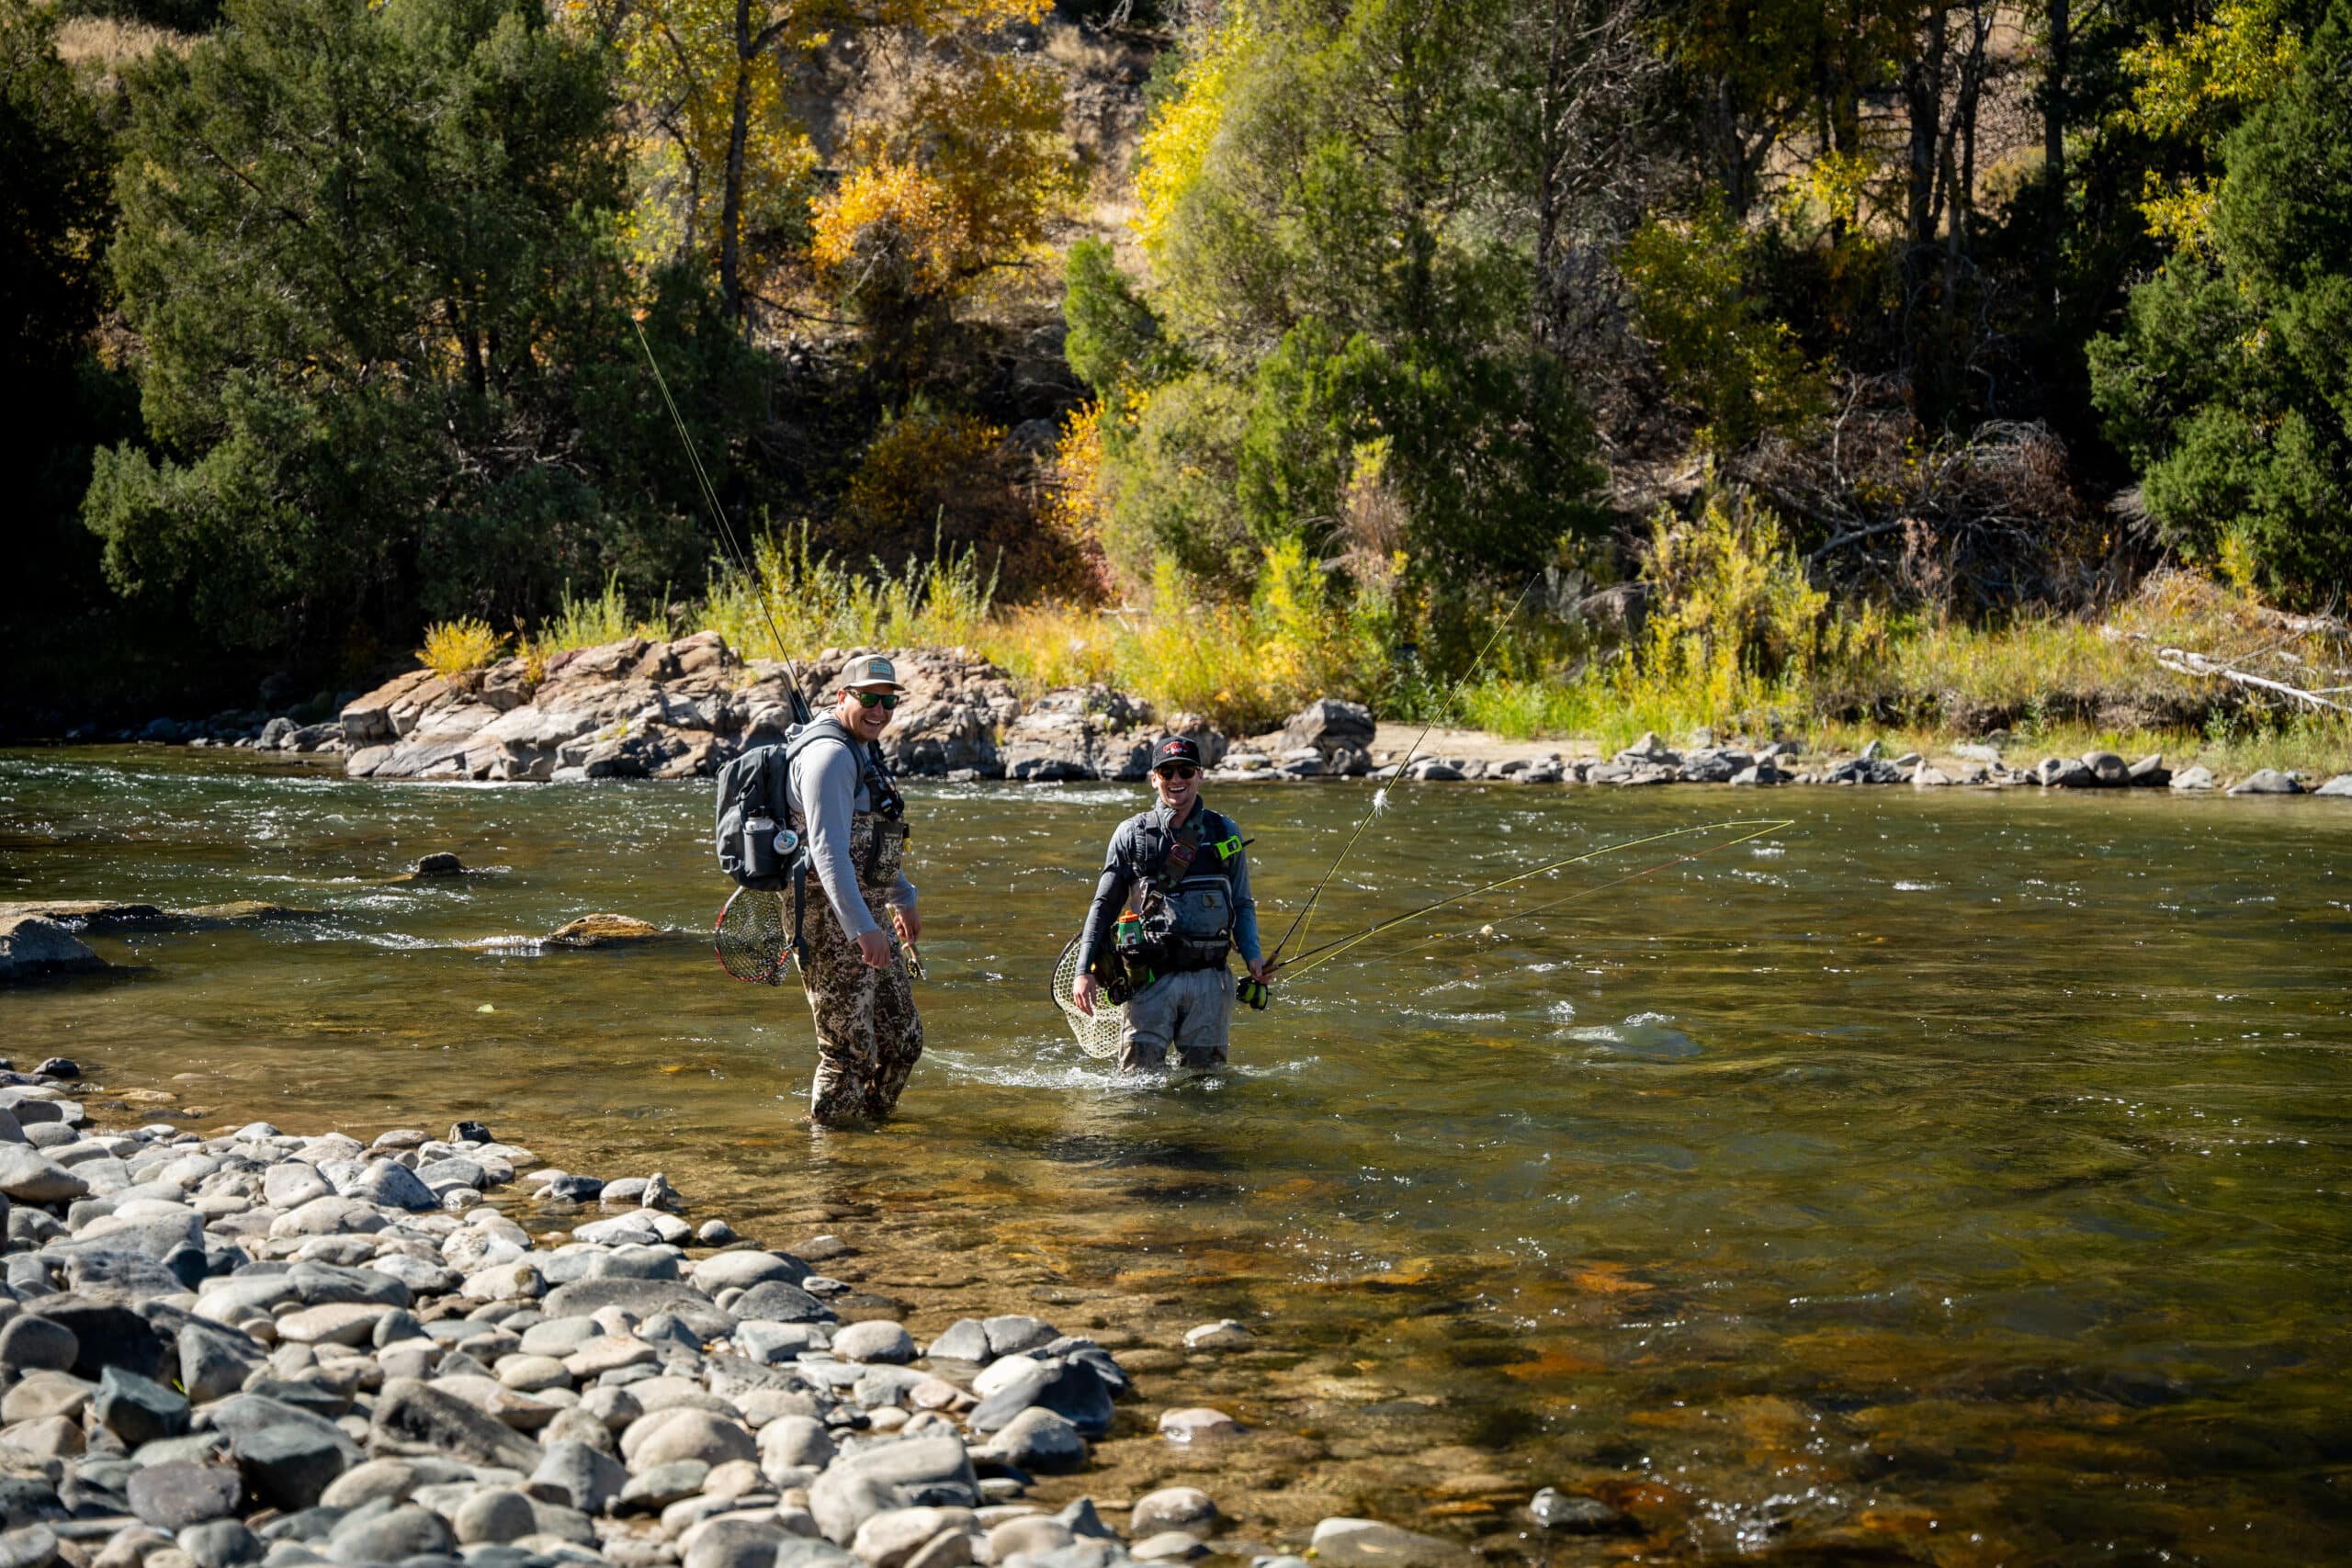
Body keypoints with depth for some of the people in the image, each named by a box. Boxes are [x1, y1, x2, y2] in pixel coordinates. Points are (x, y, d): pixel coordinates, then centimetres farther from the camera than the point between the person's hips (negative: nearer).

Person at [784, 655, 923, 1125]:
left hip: (862, 920, 10)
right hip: (830, 922, -10)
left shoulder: (862, 751, 17)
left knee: (903, 1038, 15)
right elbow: (827, 852, -26)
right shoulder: (831, 754, -16)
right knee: (849, 1051, -6)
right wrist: (863, 928, -31)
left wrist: (903, 898, 40)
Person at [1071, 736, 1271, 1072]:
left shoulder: (1225, 833, 11)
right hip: (1151, 978, -1)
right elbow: (1104, 904, 9)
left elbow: (1243, 905, 16)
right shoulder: (1131, 834, 7)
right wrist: (1084, 970, 0)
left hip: (1210, 979, 2)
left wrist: (1253, 957, -2)